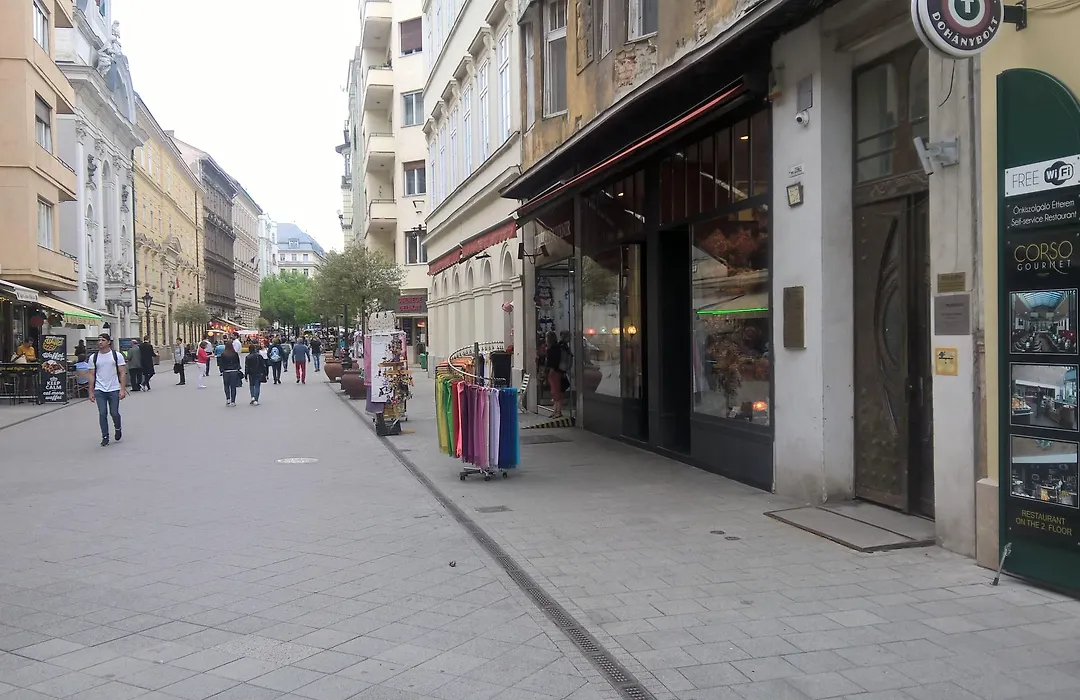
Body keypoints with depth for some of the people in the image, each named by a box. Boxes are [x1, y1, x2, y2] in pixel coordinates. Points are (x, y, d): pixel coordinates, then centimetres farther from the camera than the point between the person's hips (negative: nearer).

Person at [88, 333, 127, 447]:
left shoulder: (117, 355, 0)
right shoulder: (94, 357, 5)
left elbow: (122, 373, -2)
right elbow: (92, 375, 7)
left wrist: (122, 389, -9)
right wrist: (91, 392, 3)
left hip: (114, 390, -1)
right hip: (99, 390, 2)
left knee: (114, 413, 2)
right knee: (102, 413, -2)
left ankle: (117, 429, 31)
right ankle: (105, 437, 7)